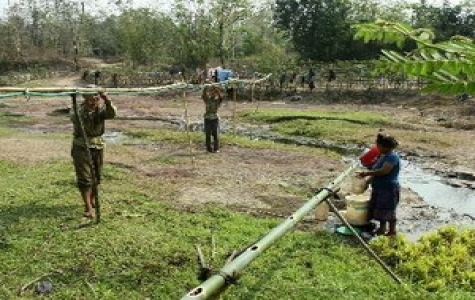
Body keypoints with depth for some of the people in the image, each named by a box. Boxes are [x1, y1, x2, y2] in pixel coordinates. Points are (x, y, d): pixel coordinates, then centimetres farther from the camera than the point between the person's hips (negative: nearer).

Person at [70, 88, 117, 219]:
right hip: (81, 147, -4)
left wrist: (107, 100, -45)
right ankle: (88, 207, -2)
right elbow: (74, 117, -35)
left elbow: (112, 113, -26)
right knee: (84, 178, -8)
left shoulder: (101, 109, -6)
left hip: (98, 146, 4)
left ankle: (92, 199, 39)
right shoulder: (78, 110, -13)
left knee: (96, 177, 16)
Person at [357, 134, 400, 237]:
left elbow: (384, 171, -29)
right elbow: (377, 171, 20)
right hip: (379, 188, 10)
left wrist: (367, 173, -25)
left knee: (388, 210, -2)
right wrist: (368, 180, 11)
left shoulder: (392, 156, -18)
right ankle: (382, 228, 29)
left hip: (389, 189, -10)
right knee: (381, 209, 16)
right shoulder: (384, 156, 13)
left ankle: (392, 231, 9)